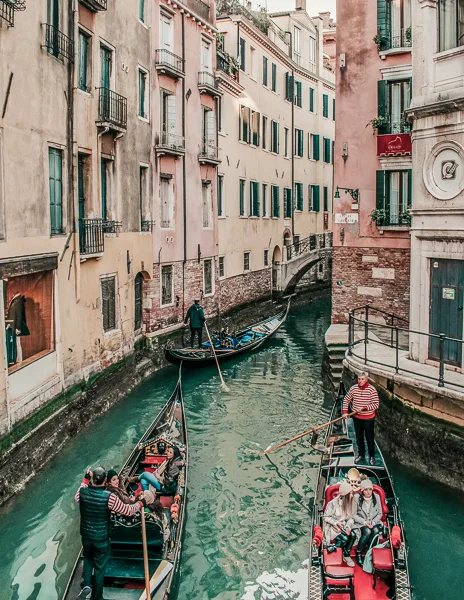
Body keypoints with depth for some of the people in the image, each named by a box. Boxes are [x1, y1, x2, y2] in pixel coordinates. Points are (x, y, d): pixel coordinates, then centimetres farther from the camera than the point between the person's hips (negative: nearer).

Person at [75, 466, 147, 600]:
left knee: (88, 559, 29)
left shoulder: (83, 492, -15)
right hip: (101, 539, -3)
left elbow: (77, 498, 12)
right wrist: (140, 503, 1)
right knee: (100, 568, 15)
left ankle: (86, 585, 10)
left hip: (86, 536, 3)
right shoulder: (109, 497, -26)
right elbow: (127, 510, -17)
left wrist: (85, 479, 17)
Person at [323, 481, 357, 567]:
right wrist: (336, 523, -22)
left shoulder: (350, 503, -2)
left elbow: (351, 517, 3)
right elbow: (326, 517, -9)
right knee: (345, 538, -29)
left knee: (353, 535, -24)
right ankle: (346, 555, 2)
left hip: (345, 525, 5)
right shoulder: (333, 503, -18)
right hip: (333, 527, -5)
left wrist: (348, 526, -16)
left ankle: (346, 556, -5)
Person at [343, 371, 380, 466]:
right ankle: (361, 455, 34)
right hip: (357, 418, 4)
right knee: (359, 438, 17)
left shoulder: (372, 389, -16)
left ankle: (372, 456, 27)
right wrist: (345, 411, -1)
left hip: (368, 419, -4)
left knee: (370, 438, 9)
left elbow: (376, 404, -17)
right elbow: (346, 400, 7)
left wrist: (364, 408, -24)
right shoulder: (353, 388, -5)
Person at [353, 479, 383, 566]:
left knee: (375, 530, -30)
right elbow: (354, 515, -6)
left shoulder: (376, 497, 1)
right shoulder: (357, 498, -8)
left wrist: (373, 522, -10)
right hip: (361, 523, -3)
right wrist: (364, 522, -18)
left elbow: (380, 513, 7)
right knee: (367, 531, -32)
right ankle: (358, 554, -17)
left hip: (374, 523, 3)